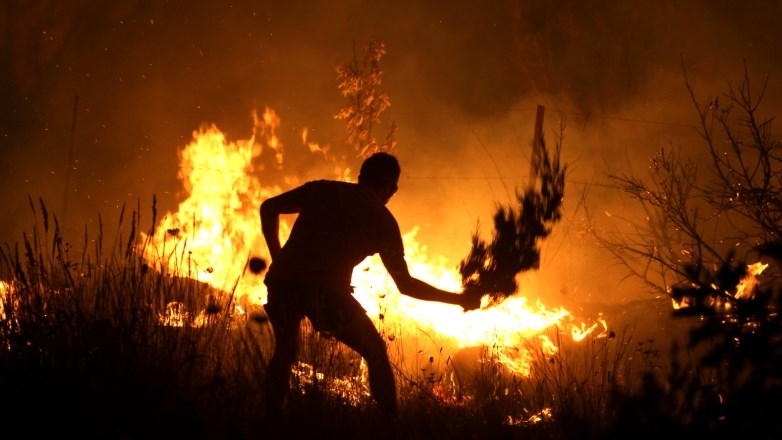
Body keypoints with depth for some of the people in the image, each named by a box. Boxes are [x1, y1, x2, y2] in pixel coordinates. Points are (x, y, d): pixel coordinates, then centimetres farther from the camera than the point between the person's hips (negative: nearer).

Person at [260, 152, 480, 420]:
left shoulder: (321, 189, 22)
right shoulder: (382, 220, 15)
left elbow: (269, 207, 15)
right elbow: (406, 285, 18)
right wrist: (459, 300, 29)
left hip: (282, 281, 3)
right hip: (327, 290, -3)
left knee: (284, 352, 29)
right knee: (376, 353, 19)